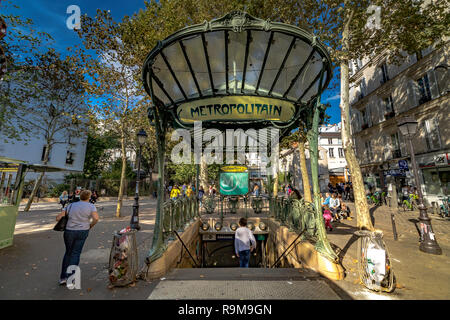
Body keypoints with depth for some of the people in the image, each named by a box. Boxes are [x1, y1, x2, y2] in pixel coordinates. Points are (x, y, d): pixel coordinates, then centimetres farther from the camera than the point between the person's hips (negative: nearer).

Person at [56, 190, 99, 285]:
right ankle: (70, 278, 13)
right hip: (82, 232, -3)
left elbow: (58, 218, 2)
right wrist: (90, 226, -2)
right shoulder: (91, 206, -5)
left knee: (68, 253, 22)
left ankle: (63, 277, 24)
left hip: (69, 232, 3)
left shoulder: (71, 205, 5)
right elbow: (96, 218, -20)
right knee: (75, 254, 11)